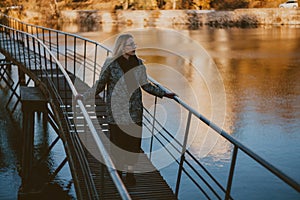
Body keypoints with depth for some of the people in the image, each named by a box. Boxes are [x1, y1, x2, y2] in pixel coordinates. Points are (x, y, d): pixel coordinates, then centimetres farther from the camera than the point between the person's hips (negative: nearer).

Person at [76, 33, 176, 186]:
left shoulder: (138, 63, 2)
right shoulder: (111, 63, -8)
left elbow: (145, 85, 13)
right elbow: (100, 85, -2)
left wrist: (164, 94, 12)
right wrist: (84, 96, -13)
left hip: (134, 110, 3)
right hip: (116, 109, -2)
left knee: (133, 139, 5)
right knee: (117, 139, 5)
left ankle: (130, 171, 21)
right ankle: (118, 169, 26)